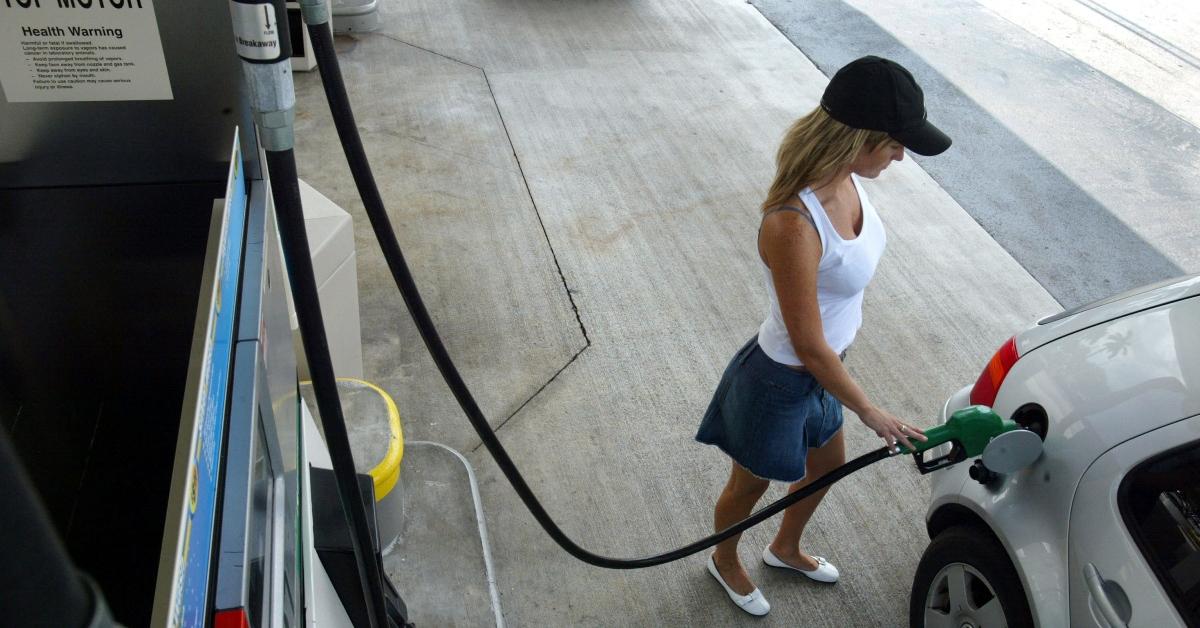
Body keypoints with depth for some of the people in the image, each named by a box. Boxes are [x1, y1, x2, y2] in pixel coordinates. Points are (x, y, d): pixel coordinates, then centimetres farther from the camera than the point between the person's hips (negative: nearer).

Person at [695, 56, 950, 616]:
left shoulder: (845, 177, -12)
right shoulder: (793, 225, -39)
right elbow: (809, 347, -29)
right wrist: (871, 413, -16)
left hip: (817, 369, 8)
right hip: (781, 381, -8)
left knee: (828, 464, 31)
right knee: (751, 485, 21)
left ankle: (785, 549, 61)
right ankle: (724, 562, 54)